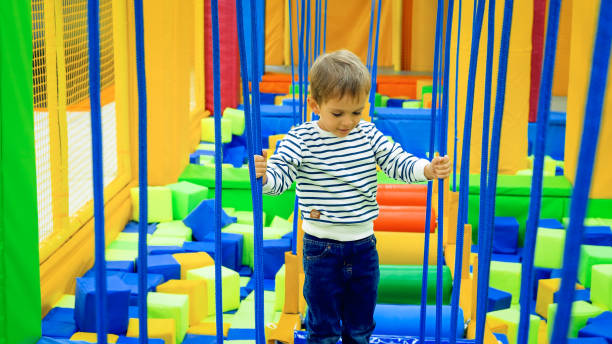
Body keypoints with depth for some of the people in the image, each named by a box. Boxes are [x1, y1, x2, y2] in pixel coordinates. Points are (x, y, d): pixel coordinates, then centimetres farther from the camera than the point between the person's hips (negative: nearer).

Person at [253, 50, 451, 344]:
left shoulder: (369, 135, 0)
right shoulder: (301, 140, -11)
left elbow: (399, 163, -1)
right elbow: (279, 176, -18)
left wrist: (428, 170, -20)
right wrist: (262, 174, -41)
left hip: (364, 246, 4)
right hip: (321, 250, -4)